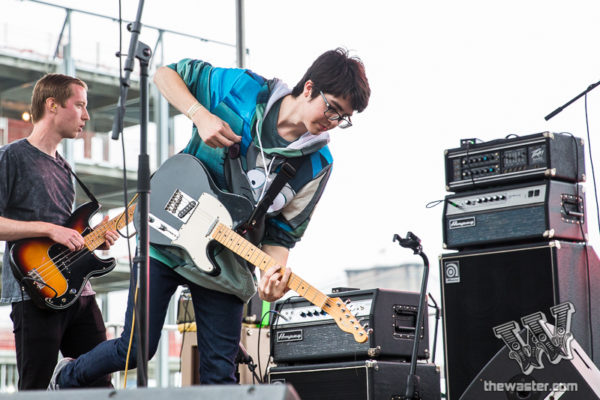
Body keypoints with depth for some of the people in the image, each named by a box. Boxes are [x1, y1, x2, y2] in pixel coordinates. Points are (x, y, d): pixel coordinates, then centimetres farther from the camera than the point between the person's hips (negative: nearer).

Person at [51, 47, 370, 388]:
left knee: (220, 372, 0)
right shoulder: (242, 89, -10)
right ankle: (68, 379, 30)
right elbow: (166, 73, 0)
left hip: (225, 266, 2)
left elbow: (282, 234, -5)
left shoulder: (316, 165, -6)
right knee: (137, 348, 0)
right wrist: (201, 116, -17)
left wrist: (275, 271, -26)